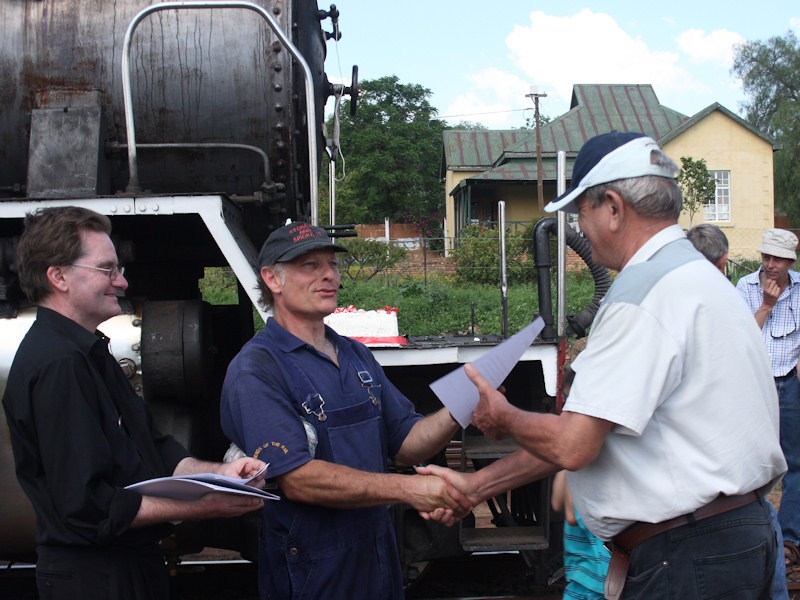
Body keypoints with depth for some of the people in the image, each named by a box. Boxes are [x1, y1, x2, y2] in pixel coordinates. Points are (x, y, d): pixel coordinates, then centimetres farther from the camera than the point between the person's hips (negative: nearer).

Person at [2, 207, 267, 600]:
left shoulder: (88, 353, 13)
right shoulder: (58, 364, -22)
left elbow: (153, 450, 12)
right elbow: (88, 508, -26)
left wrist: (217, 473, -5)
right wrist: (205, 507, -24)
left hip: (134, 564, 10)